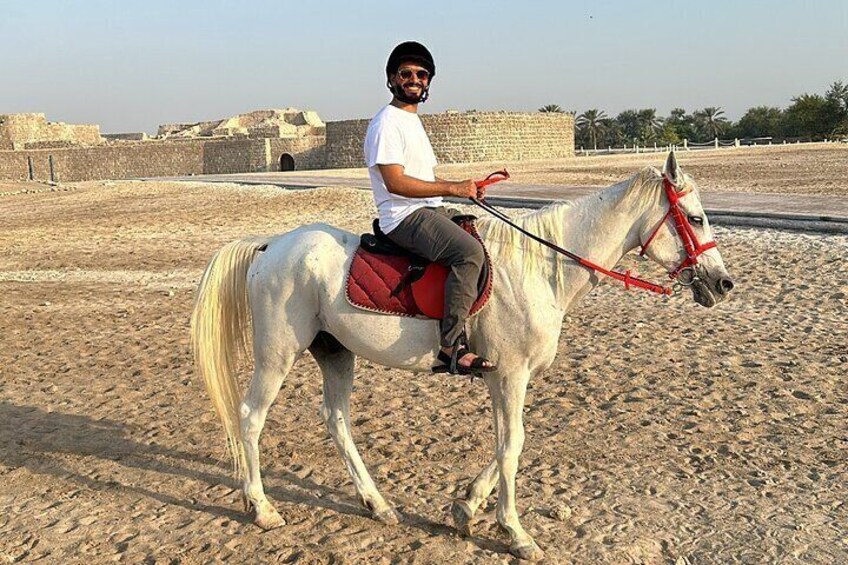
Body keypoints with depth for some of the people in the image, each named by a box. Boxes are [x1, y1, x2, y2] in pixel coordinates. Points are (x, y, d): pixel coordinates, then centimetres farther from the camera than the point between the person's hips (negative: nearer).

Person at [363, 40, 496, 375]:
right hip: (405, 218, -10)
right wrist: (452, 189, -18)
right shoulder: (387, 122, -9)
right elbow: (395, 182, -20)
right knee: (470, 251, -30)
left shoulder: (413, 120, 22)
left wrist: (463, 187, 8)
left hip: (431, 211, 10)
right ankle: (452, 345, -29)